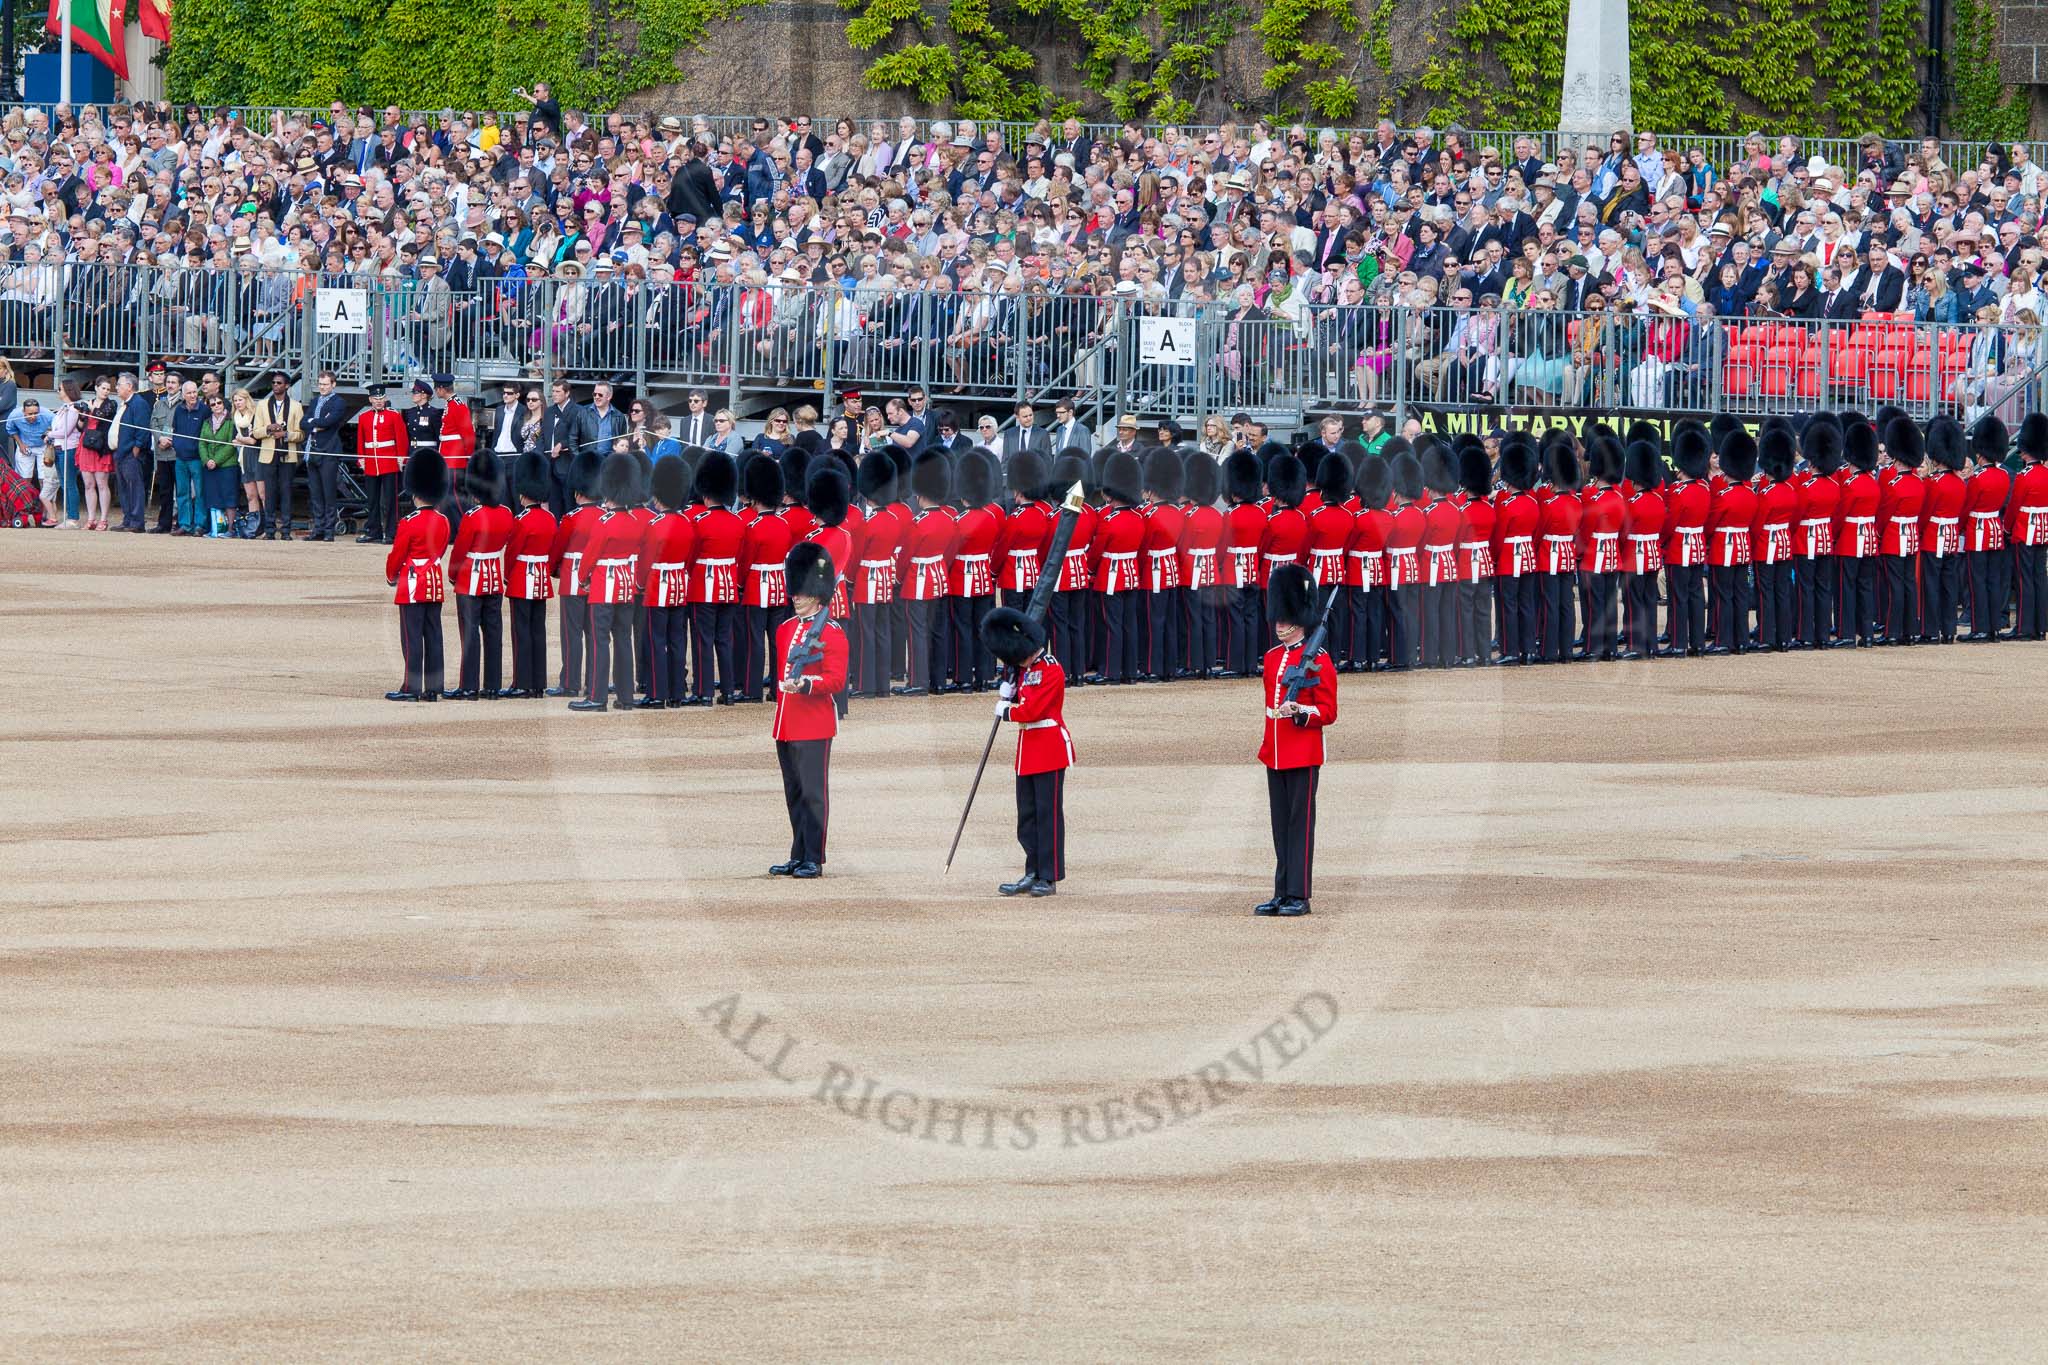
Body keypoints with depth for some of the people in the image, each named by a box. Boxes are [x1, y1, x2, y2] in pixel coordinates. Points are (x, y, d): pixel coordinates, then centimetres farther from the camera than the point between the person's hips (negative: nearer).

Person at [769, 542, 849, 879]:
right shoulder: (785, 630, 15)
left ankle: (813, 860, -3)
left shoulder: (831, 634, -7)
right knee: (794, 794, 10)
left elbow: (836, 680, -13)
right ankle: (798, 857, 16)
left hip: (814, 727, -7)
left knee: (813, 793, -5)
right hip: (786, 725, 7)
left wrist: (805, 684, -29)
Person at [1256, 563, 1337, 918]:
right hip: (1275, 755, 7)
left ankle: (1299, 896, -2)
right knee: (1280, 826, 8)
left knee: (1299, 825, -4)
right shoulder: (1272, 657, 12)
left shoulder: (1318, 660, -8)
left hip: (1304, 755, -7)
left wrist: (1299, 711, -25)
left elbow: (1328, 713, -8)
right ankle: (1283, 894, 12)